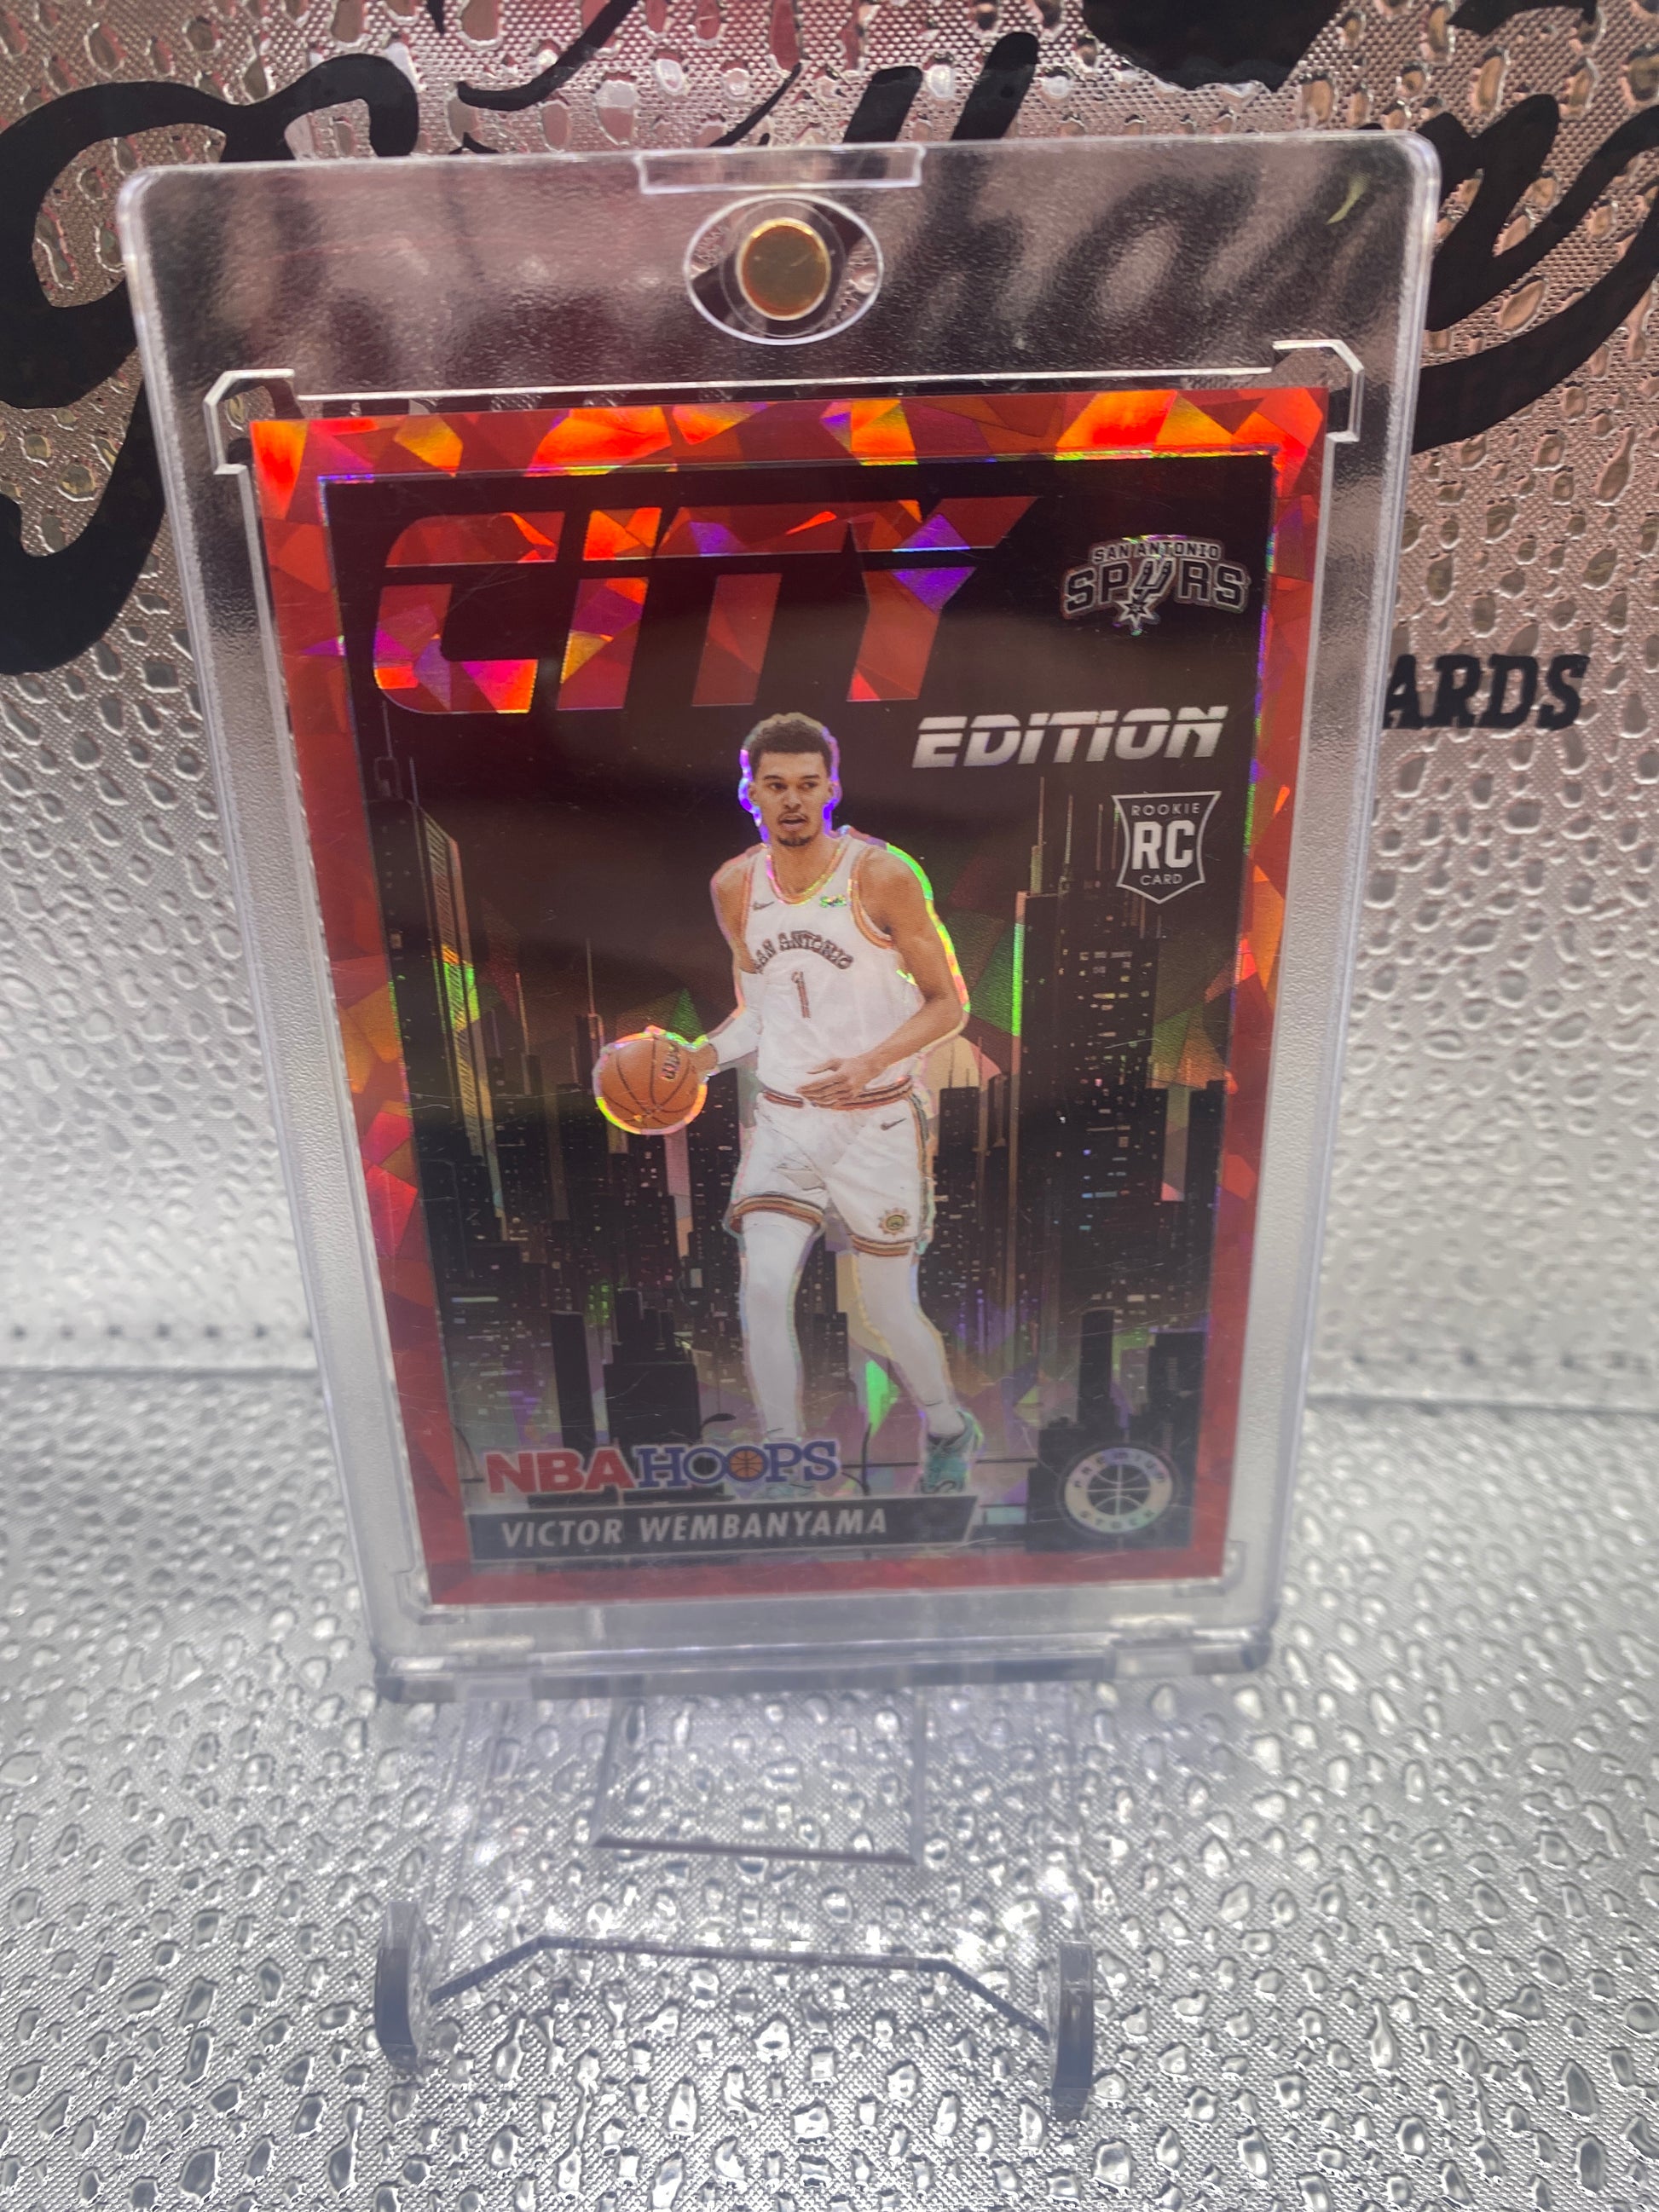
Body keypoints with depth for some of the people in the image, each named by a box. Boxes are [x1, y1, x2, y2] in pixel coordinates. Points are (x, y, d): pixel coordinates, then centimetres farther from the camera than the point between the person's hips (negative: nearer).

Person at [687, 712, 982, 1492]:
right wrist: (697, 1061, -3)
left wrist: (871, 1061, -24)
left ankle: (949, 1430, 36)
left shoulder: (882, 875, -12)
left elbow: (947, 1003, -8)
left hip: (878, 1120, -3)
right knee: (763, 1289, -12)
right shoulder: (734, 886, 3)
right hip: (783, 1117, 4)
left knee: (888, 1309, 5)